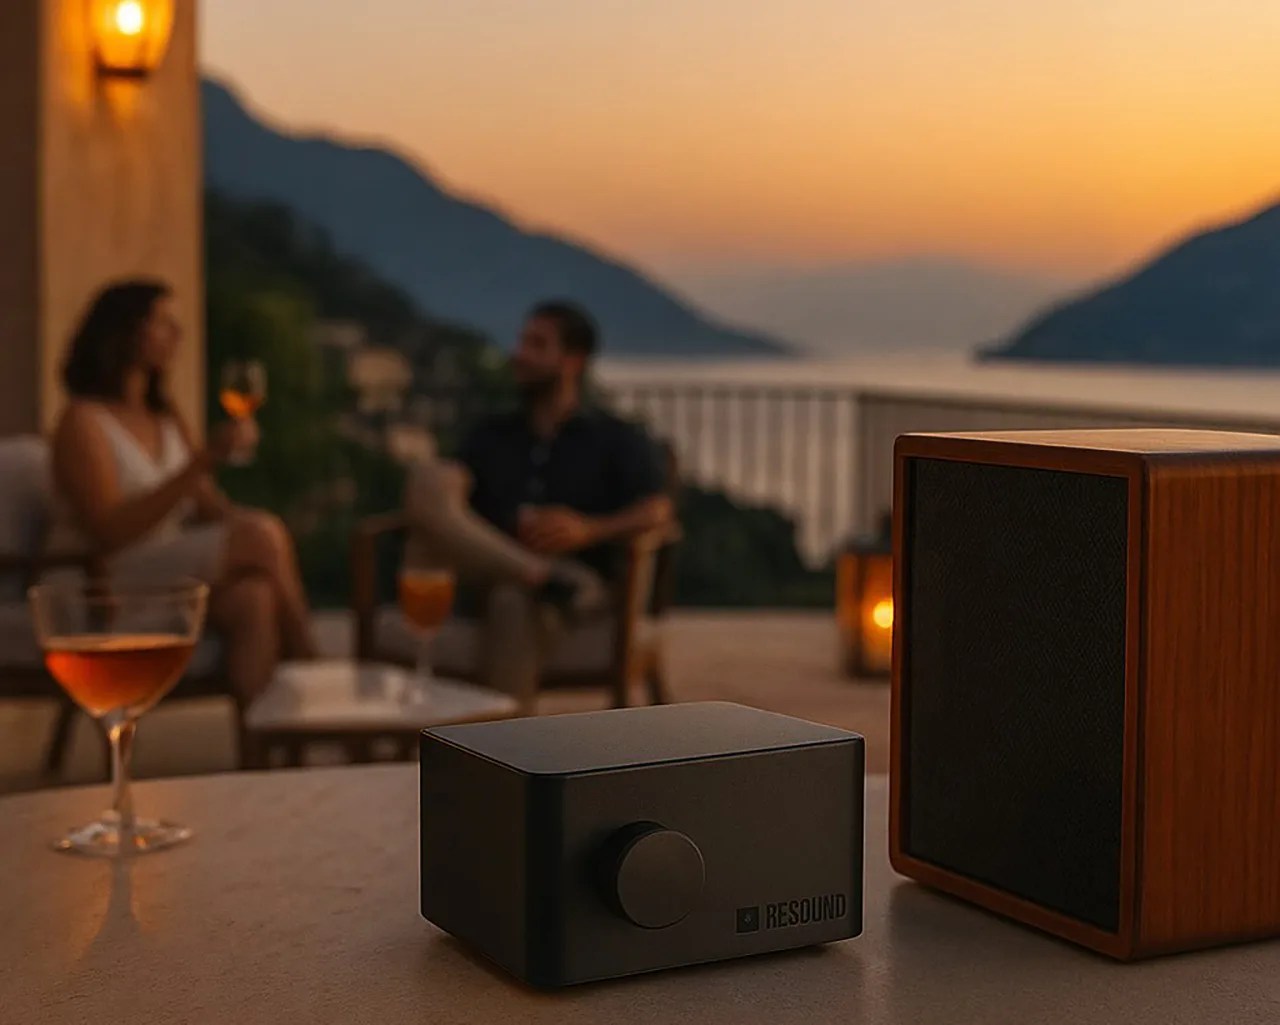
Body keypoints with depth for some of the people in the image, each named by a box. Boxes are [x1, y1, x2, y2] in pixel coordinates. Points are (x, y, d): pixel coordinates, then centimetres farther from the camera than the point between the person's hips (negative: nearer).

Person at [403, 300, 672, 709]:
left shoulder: (618, 441, 18)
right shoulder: (490, 436, 30)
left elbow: (656, 511, 0)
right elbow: (455, 483, 13)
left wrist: (589, 529, -20)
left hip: (574, 573, -3)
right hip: (481, 574, 4)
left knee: (514, 601, -40)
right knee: (427, 476, -23)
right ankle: (544, 577, -40)